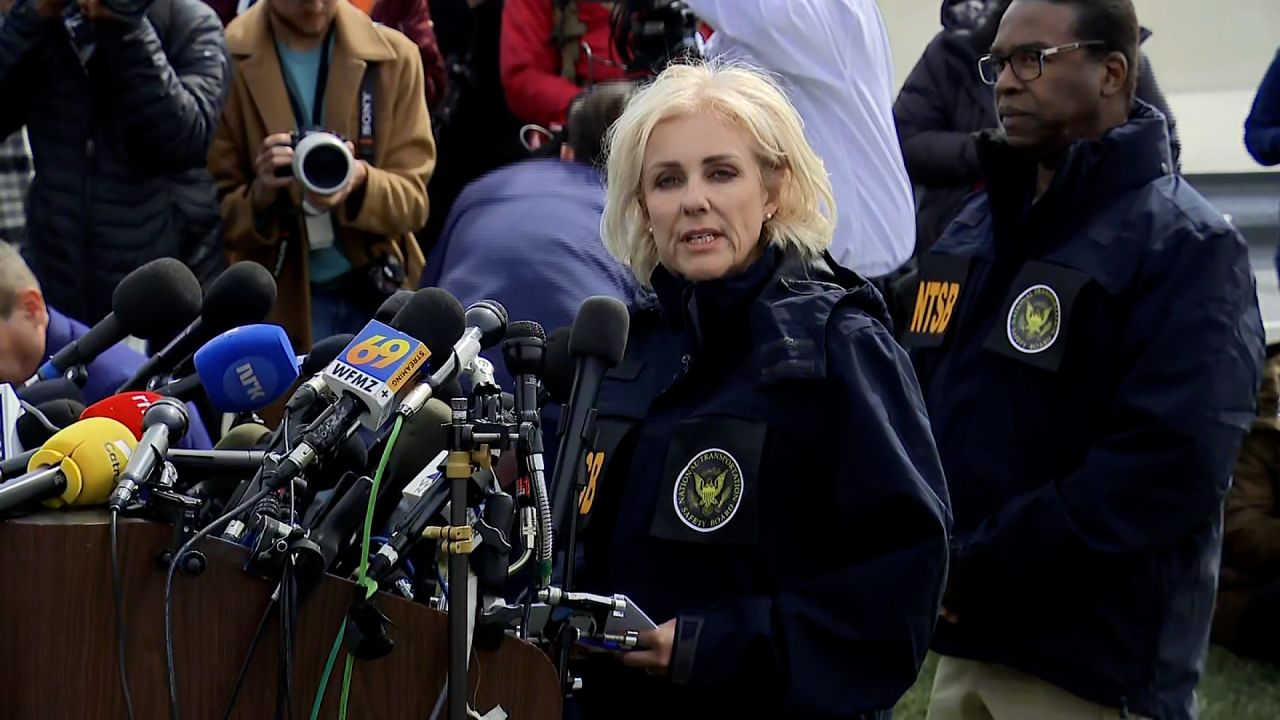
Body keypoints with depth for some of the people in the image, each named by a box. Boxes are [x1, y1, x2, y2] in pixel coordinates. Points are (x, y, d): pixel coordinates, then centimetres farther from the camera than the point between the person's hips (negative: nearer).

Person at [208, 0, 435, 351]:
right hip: (278, 304, -2)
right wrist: (259, 197, -26)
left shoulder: (393, 55, -1)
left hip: (379, 295, 2)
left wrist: (361, 181, -24)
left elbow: (412, 199, -2)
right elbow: (214, 209, -4)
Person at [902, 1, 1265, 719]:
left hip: (1096, 662, -7)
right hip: (970, 641, 7)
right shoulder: (974, 229, 13)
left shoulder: (1186, 246, -11)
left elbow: (1172, 463, -21)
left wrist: (982, 567, -21)